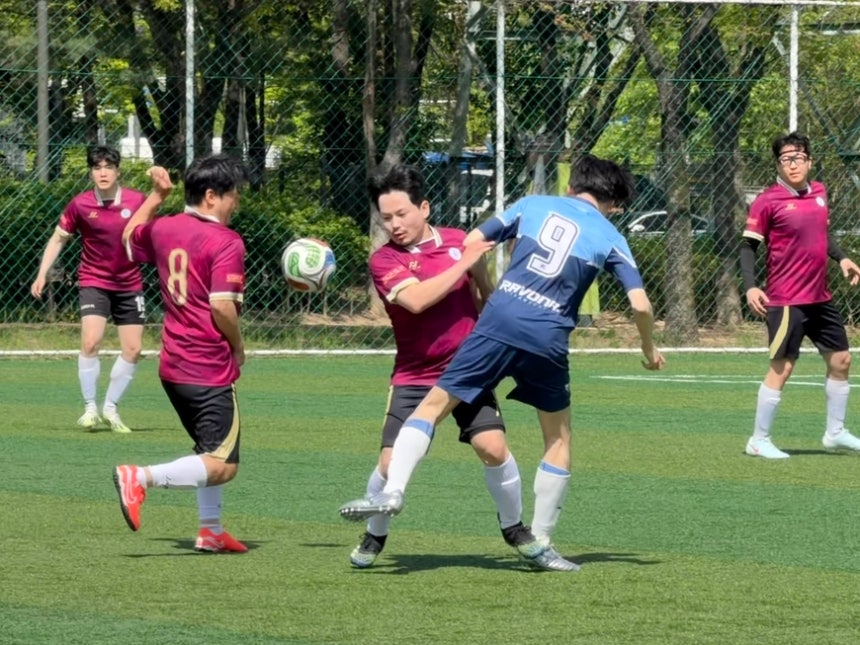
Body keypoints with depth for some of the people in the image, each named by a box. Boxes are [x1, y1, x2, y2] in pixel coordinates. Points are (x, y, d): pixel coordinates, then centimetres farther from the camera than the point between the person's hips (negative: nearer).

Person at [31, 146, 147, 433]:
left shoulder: (136, 201, -8)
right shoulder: (79, 205, -9)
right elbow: (58, 239, 3)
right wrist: (42, 274, -4)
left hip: (129, 284, 2)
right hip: (94, 282, -2)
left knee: (133, 350, 2)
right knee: (90, 342, -19)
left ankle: (110, 408, 18)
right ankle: (90, 408, -6)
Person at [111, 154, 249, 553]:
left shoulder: (164, 229, 8)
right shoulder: (226, 242, -15)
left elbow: (130, 237, 31)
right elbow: (222, 306, -22)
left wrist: (155, 196, 31)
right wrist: (238, 348, -6)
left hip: (172, 367, 9)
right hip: (211, 369, -9)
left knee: (210, 454, 25)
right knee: (222, 466, -10)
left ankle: (211, 531, 27)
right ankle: (140, 478, -25)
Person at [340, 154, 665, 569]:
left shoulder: (533, 205, 15)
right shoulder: (609, 238, 11)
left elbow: (472, 244, 13)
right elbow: (640, 304, 3)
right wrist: (649, 350, 21)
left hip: (498, 321, 0)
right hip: (548, 340, 0)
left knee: (433, 404, 7)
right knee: (558, 438, 18)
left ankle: (393, 491, -12)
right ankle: (541, 540, 18)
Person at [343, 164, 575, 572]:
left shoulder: (459, 242, 2)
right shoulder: (384, 260, -8)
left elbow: (487, 297, 18)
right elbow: (416, 299, -26)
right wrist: (463, 263, -22)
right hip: (414, 377, -1)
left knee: (493, 447, -15)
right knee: (391, 463, -9)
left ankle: (515, 531, 8)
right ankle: (374, 537, 19)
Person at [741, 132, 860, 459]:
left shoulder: (819, 192, 7)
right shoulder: (768, 201, -13)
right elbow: (748, 246, -11)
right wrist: (750, 287, -22)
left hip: (820, 297, 7)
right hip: (786, 302, -7)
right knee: (781, 368, -6)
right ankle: (759, 440, 5)